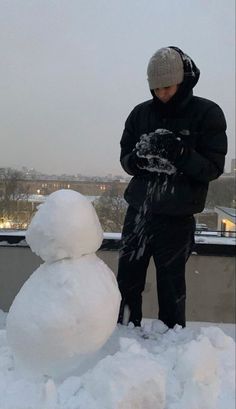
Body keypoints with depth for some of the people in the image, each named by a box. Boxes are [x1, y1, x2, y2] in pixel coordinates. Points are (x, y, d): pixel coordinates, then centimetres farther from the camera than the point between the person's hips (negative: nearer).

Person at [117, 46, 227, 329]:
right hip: (138, 210, 4)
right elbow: (125, 160, 7)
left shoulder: (208, 113, -3)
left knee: (171, 286, 4)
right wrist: (138, 157, -16)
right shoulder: (141, 113, 6)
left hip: (176, 217, -3)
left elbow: (213, 167, -7)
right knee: (127, 280, 9)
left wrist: (181, 153, -24)